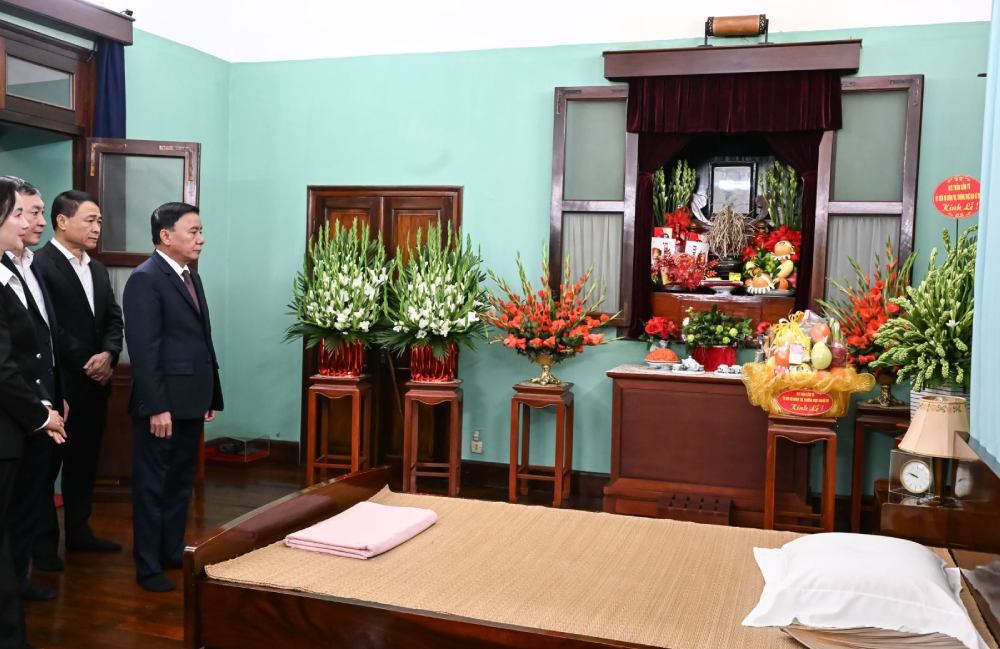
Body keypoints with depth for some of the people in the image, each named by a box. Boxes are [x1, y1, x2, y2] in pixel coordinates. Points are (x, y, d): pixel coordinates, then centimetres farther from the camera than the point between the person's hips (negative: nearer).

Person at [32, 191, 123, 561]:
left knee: (85, 462, 15)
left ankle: (79, 531, 27)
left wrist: (108, 354, -6)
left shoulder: (98, 269, 15)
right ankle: (43, 542, 14)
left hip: (94, 384, 8)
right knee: (47, 465, 4)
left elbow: (113, 319, 12)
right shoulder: (39, 265, -11)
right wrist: (86, 363, -14)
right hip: (58, 384, -7)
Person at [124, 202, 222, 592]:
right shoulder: (145, 279, -13)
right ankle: (148, 567, 16)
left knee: (180, 483, 18)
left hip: (190, 402, 8)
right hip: (162, 405, -8)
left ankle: (173, 552, 31)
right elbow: (143, 350, -19)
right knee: (152, 486, 5)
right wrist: (157, 407, -21)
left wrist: (211, 396, 12)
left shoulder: (191, 277, 14)